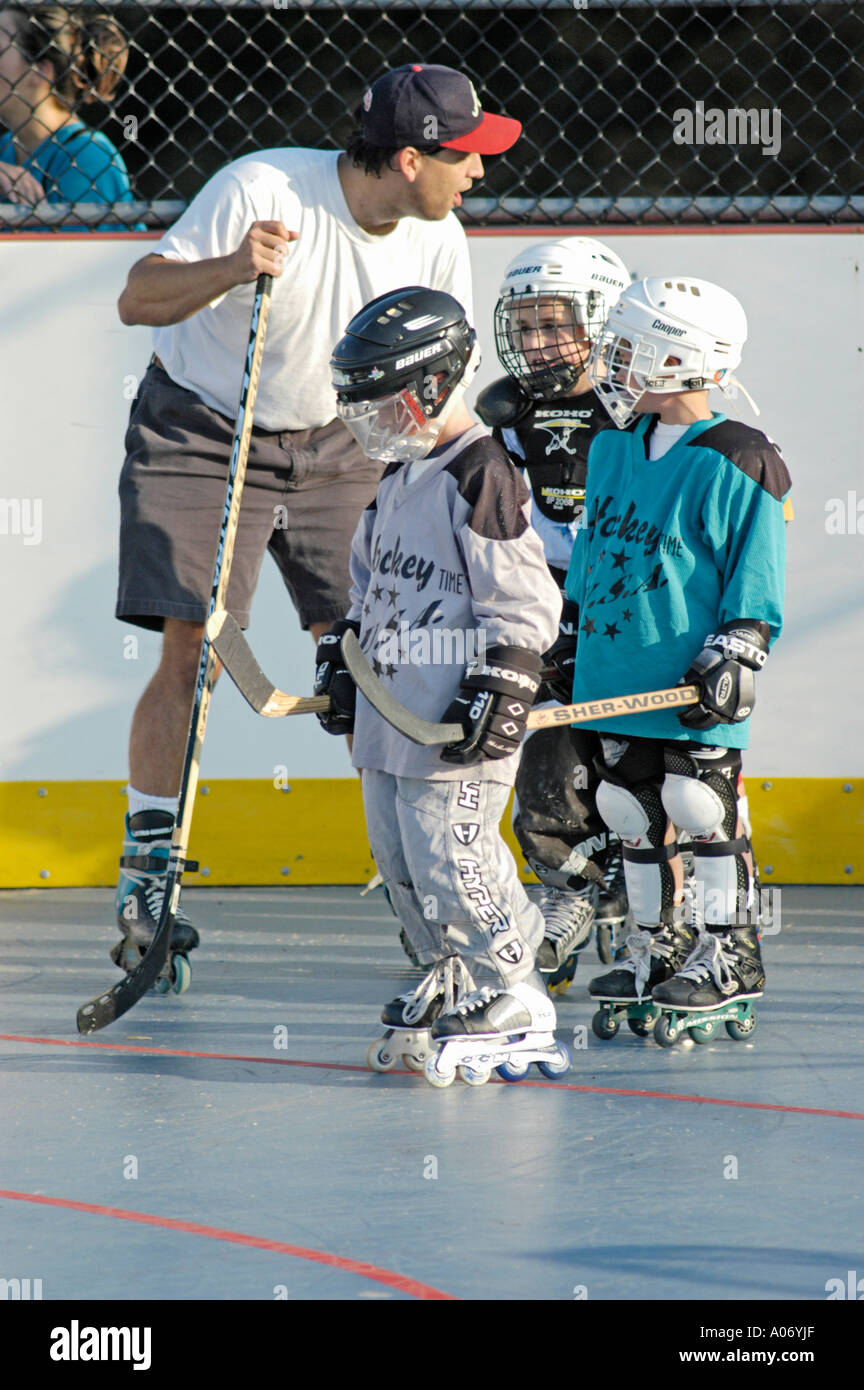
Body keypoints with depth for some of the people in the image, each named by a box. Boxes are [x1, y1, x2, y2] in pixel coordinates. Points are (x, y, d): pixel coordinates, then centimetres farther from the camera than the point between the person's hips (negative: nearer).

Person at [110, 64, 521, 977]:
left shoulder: (437, 242, -9)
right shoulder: (260, 189, -24)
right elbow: (137, 300, -22)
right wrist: (231, 269, -40)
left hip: (335, 444, 4)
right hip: (201, 434, -4)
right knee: (193, 654, -12)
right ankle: (144, 879, -4)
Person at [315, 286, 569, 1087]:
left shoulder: (482, 478, -14)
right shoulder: (398, 479, 15)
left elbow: (522, 604, -16)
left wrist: (500, 692, -20)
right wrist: (341, 659, 22)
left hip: (454, 726, -10)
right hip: (389, 712, 10)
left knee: (450, 861, -10)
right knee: (399, 861, 13)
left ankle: (513, 1007, 0)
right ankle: (451, 983, 26)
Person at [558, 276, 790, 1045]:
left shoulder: (735, 465, -10)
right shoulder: (614, 446, 10)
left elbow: (756, 581, -9)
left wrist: (735, 657, -15)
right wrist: (573, 629, 21)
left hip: (692, 688, -7)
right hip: (618, 674, 7)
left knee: (701, 808, -4)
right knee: (634, 810, 11)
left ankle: (730, 955, 4)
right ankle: (662, 942, 23)